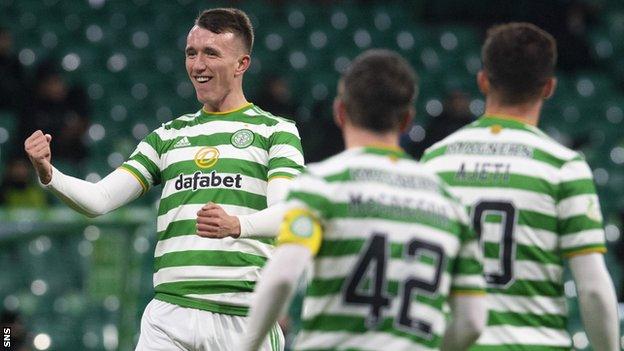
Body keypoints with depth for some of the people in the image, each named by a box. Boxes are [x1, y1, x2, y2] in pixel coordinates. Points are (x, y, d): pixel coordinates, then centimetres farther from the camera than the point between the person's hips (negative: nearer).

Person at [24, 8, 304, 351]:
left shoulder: (276, 130, 7)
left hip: (243, 318, -3)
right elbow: (98, 199, 13)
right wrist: (48, 174, -7)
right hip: (169, 314, 3)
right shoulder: (169, 136, 20)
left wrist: (236, 225, -29)